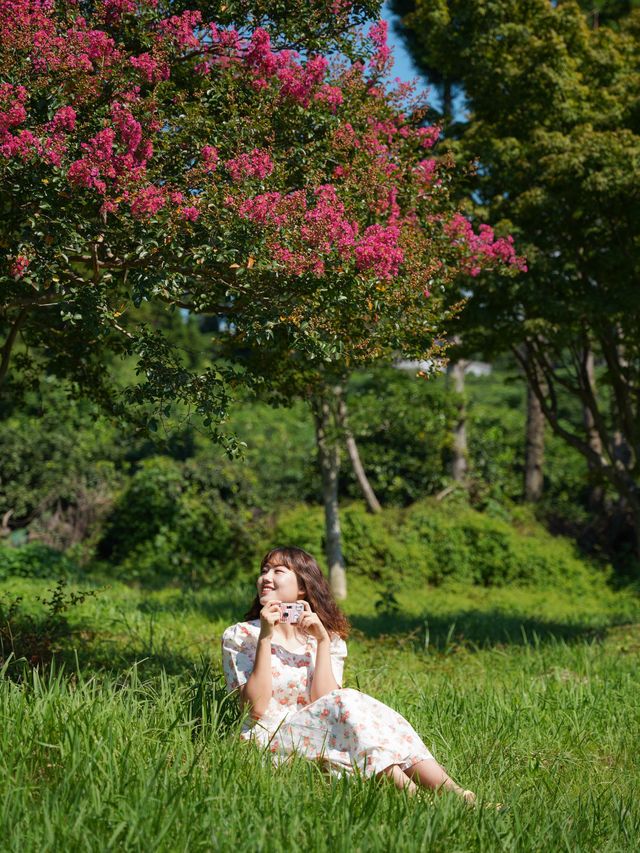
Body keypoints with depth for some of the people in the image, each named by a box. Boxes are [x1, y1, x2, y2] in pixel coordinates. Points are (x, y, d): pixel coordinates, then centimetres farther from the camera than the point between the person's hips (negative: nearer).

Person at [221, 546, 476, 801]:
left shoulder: (329, 640, 12)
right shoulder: (240, 636, 4)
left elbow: (321, 702, -6)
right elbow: (255, 708, -12)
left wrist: (322, 641, -9)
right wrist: (265, 638, -14)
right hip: (268, 738, -3)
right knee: (346, 702, -28)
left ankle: (450, 790, -38)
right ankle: (400, 784, -42)